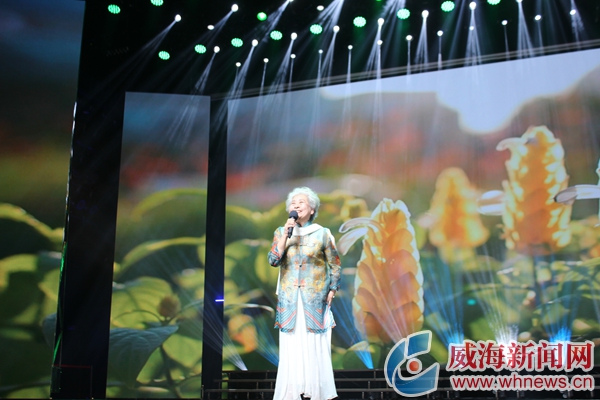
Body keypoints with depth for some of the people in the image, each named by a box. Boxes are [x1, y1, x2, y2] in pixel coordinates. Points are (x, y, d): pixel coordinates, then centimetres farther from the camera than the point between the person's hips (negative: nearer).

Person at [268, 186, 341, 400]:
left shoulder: (322, 233, 0)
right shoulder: (281, 232, 5)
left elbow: (335, 265, 5)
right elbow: (273, 260, -8)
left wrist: (332, 290, -2)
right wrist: (286, 234, -14)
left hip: (316, 297, -1)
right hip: (289, 298, 2)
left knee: (316, 345, -1)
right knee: (291, 346, 2)